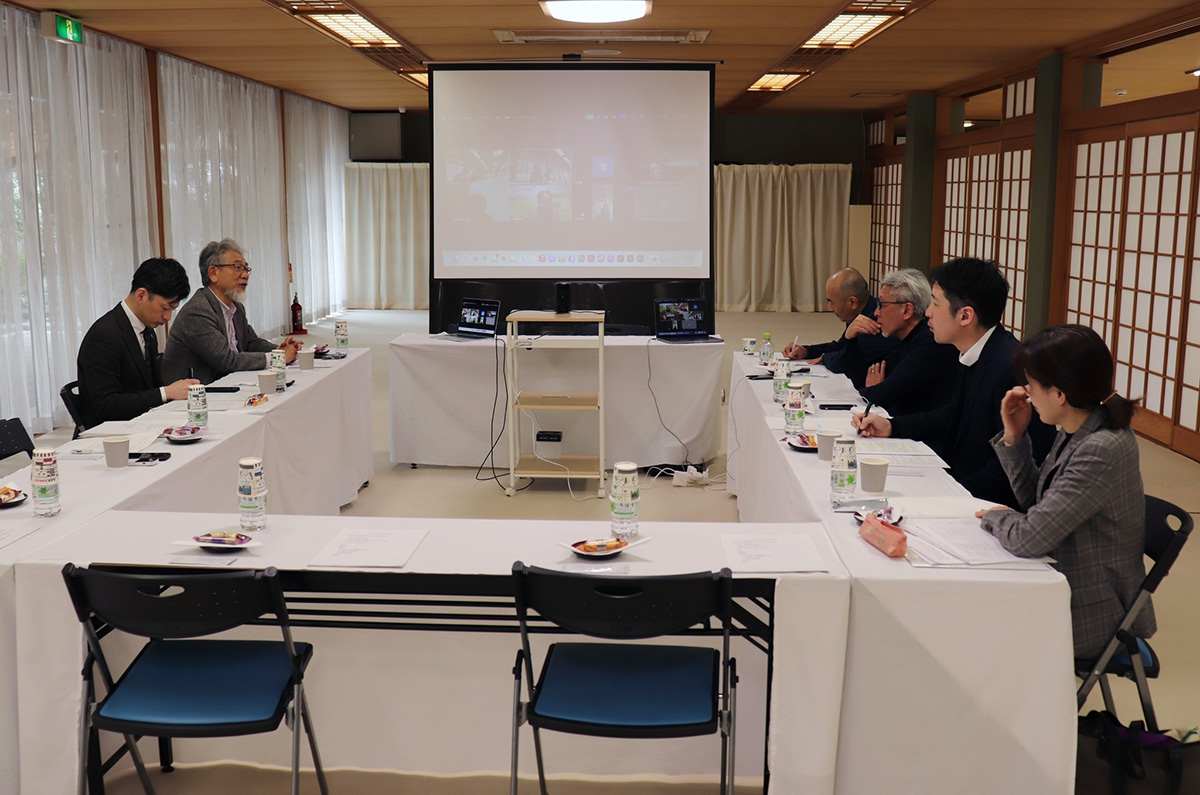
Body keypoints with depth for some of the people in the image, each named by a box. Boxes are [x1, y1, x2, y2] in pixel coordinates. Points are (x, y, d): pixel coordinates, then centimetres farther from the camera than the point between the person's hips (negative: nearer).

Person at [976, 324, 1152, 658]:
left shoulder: (1102, 450, -28)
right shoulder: (1076, 433, 0)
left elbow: (1028, 538, -29)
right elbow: (1035, 501, 10)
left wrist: (994, 516, -7)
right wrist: (1014, 437, -1)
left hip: (1087, 616, -8)